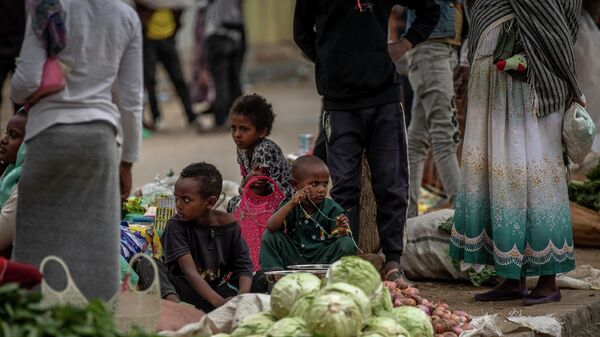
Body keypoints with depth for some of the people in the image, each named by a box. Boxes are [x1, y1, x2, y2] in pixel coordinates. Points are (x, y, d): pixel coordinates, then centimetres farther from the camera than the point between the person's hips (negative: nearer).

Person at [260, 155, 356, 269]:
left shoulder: (332, 209, -7)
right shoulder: (290, 205, -4)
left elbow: (336, 239, -11)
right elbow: (271, 227, -20)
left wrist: (341, 232, -37)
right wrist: (291, 204, -30)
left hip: (322, 259, -1)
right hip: (294, 260, 1)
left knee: (347, 244, -24)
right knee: (270, 236, -15)